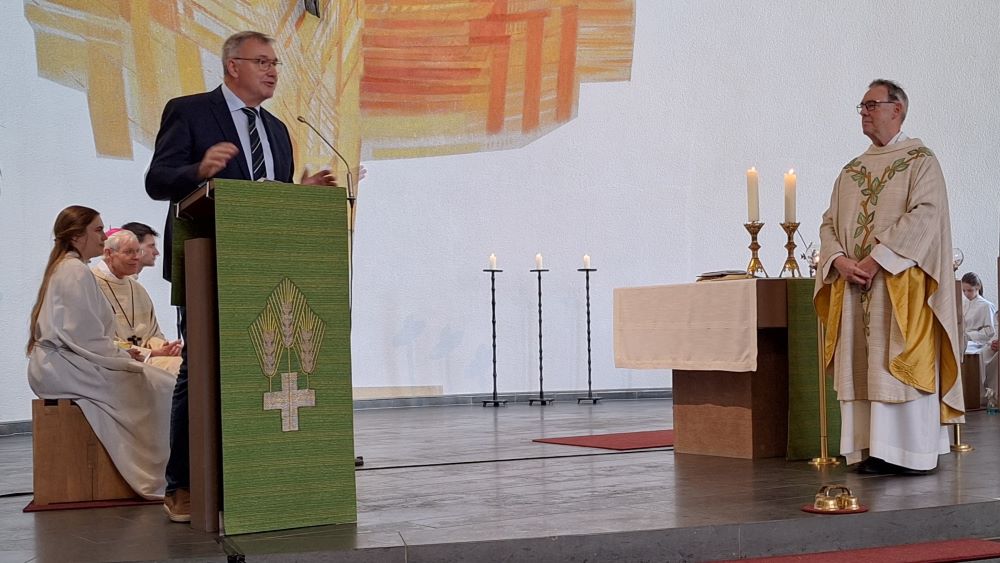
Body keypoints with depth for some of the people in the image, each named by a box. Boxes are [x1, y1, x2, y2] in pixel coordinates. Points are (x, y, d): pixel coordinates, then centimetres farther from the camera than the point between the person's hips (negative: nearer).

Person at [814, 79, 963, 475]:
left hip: (901, 282, -6)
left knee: (902, 364, -8)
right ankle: (874, 449, 6)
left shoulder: (920, 160, 0)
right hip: (854, 283, 6)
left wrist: (878, 258, -20)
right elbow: (829, 224, 14)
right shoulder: (851, 171, 19)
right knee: (862, 366, 2)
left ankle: (916, 452, -3)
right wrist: (840, 260, -7)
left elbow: (924, 215, -14)